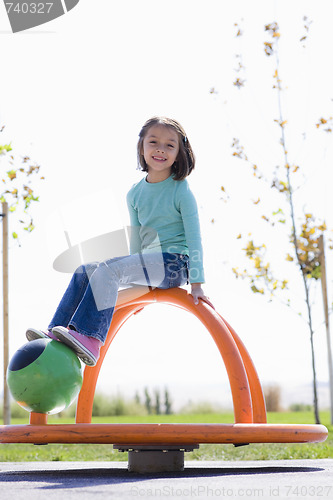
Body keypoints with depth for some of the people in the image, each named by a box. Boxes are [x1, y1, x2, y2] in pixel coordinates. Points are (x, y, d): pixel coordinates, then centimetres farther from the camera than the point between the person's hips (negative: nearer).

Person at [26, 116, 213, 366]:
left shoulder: (182, 191, -7)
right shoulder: (135, 193, 12)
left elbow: (194, 238, -9)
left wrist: (197, 285, -12)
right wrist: (137, 278, 19)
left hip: (174, 262, -7)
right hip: (148, 262, 7)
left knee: (108, 269, -27)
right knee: (85, 271, -5)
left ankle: (89, 340, -38)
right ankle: (57, 332, -12)